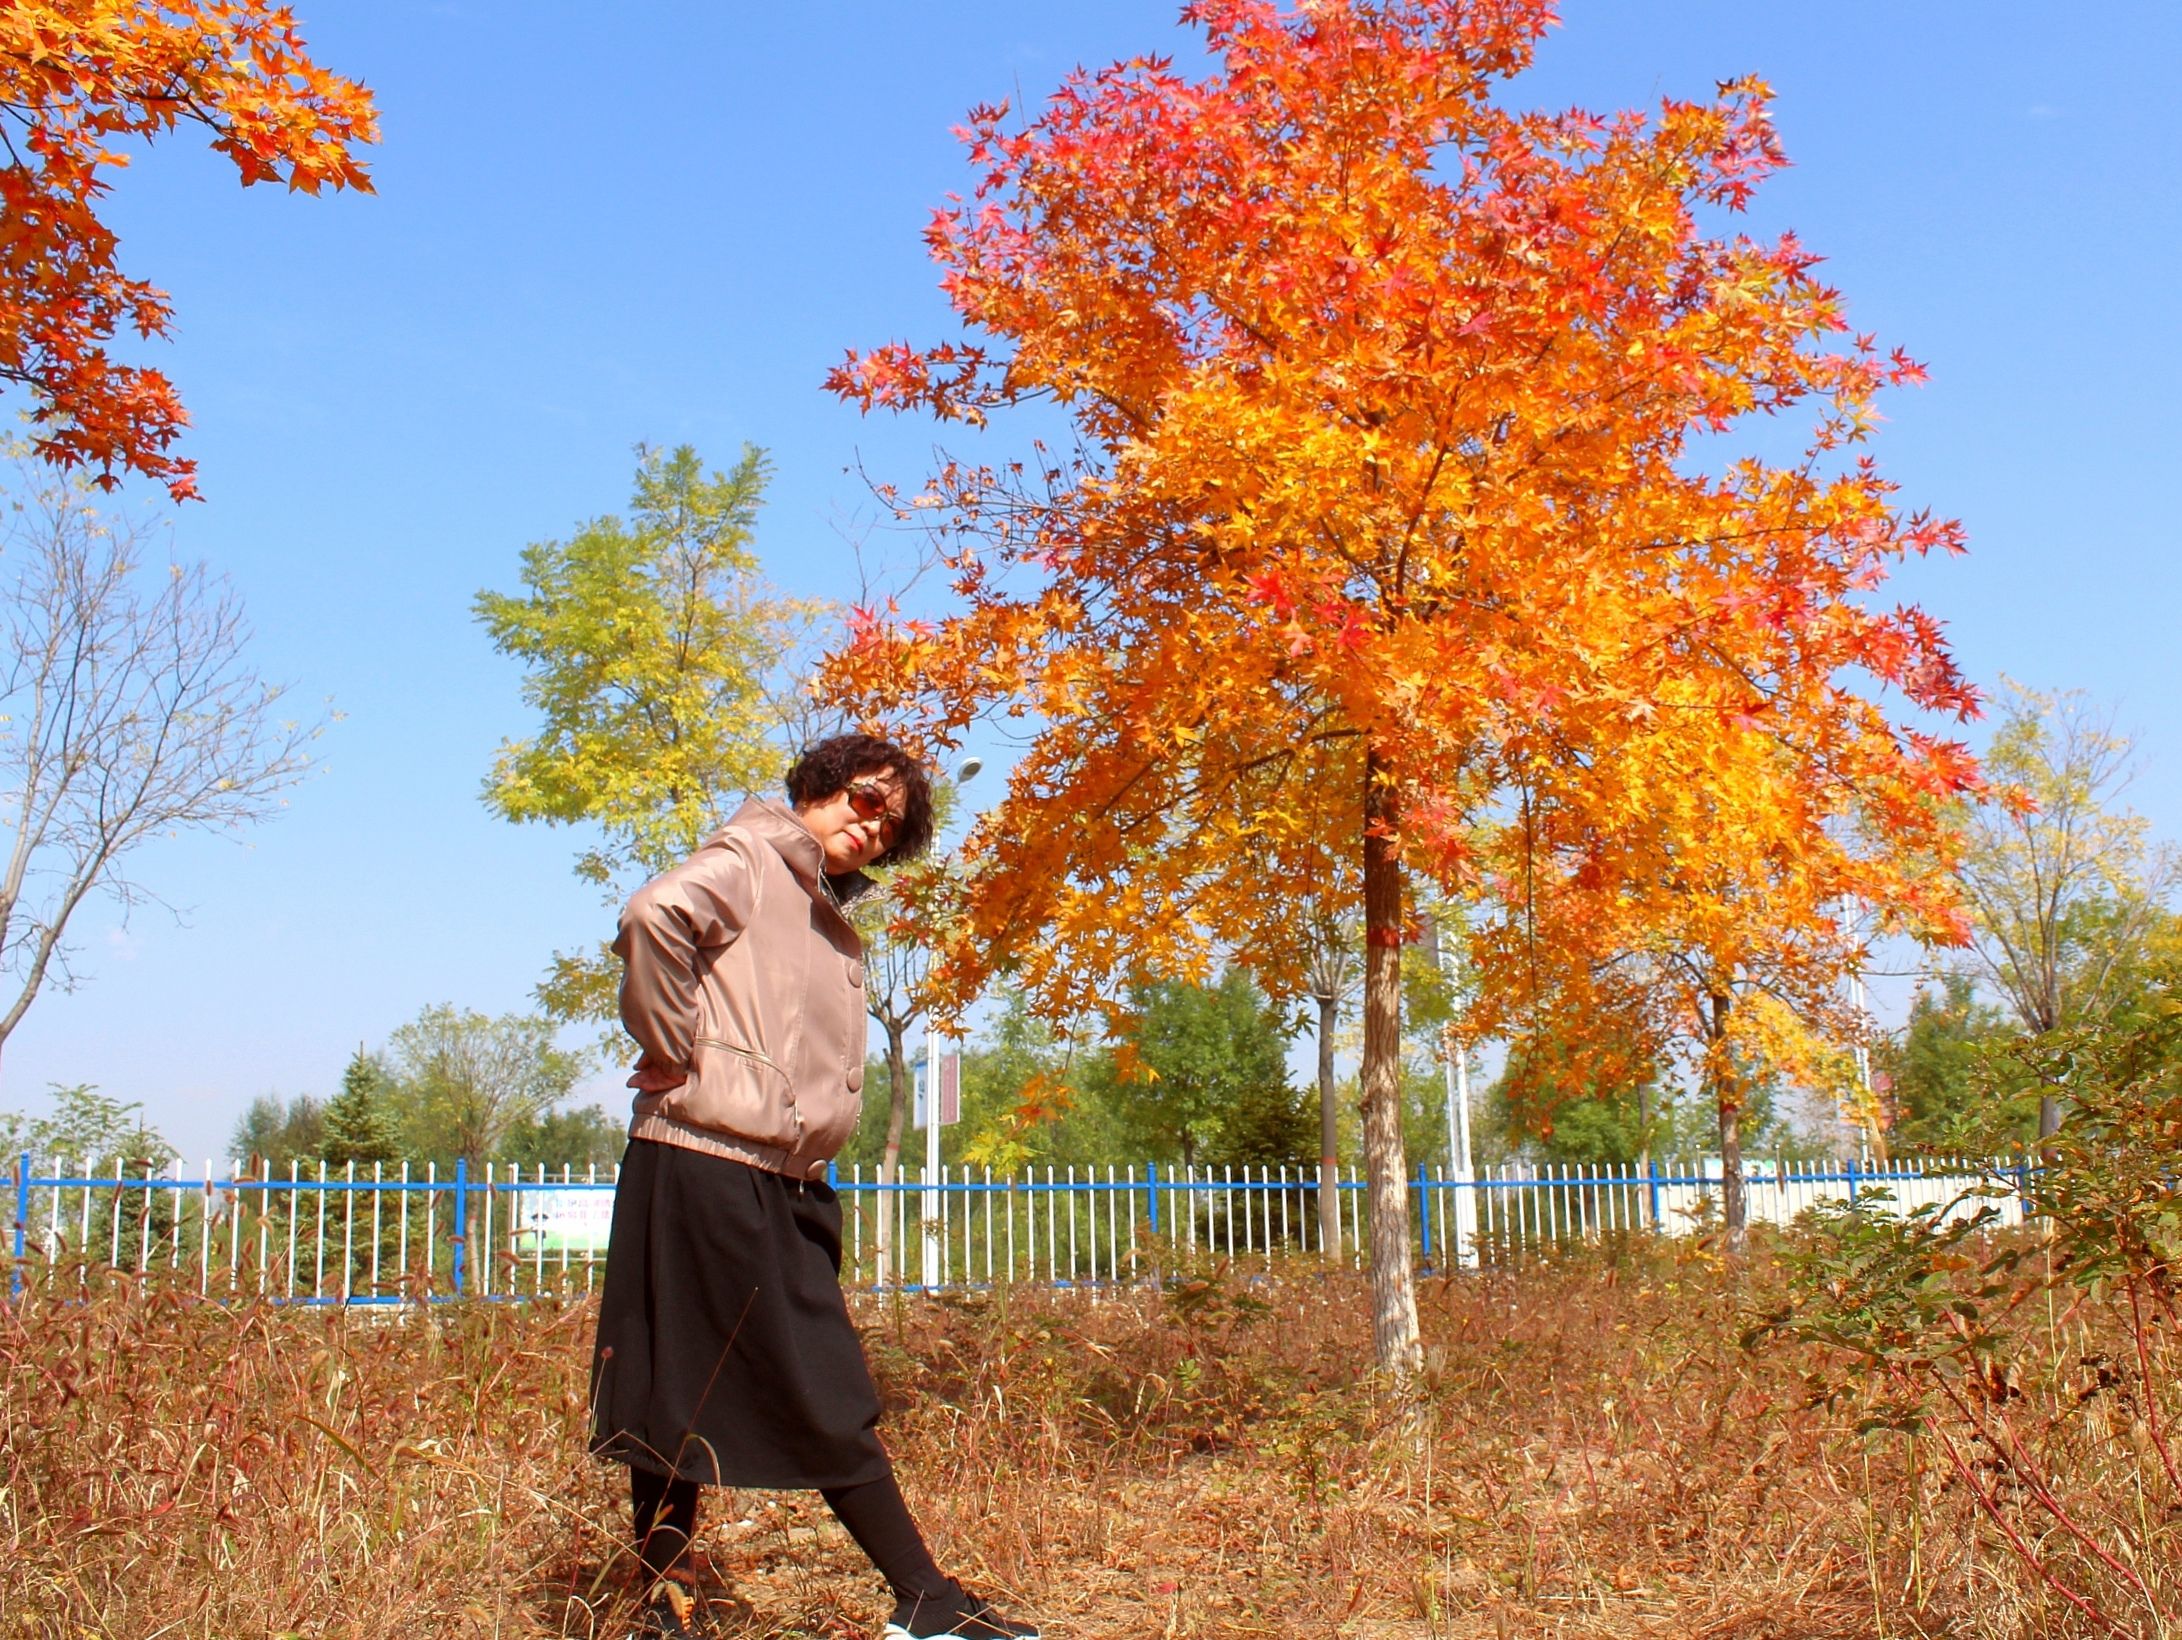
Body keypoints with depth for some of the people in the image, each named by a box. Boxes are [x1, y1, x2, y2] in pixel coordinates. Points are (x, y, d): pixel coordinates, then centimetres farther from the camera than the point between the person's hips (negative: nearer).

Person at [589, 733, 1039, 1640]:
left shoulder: (836, 927, 20)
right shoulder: (747, 862, -5)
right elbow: (656, 916, -27)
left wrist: (815, 1129, 13)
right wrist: (674, 1055, -19)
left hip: (785, 1187, 9)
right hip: (706, 1166, -9)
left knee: (832, 1402, 8)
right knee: (679, 1405, 1)